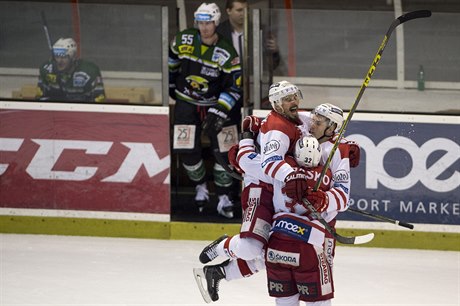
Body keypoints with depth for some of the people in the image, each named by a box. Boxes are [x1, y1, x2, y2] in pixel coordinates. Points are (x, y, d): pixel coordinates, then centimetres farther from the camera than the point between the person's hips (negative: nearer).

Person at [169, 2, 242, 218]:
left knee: (224, 151, -8)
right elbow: (171, 61, 11)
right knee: (187, 150, -7)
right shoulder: (183, 40, -8)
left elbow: (234, 87, -16)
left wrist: (217, 113, -22)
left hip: (218, 104, -2)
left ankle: (224, 198, 7)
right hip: (186, 102, 2)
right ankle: (200, 187, 19)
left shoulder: (227, 53, -17)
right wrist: (170, 87, 20)